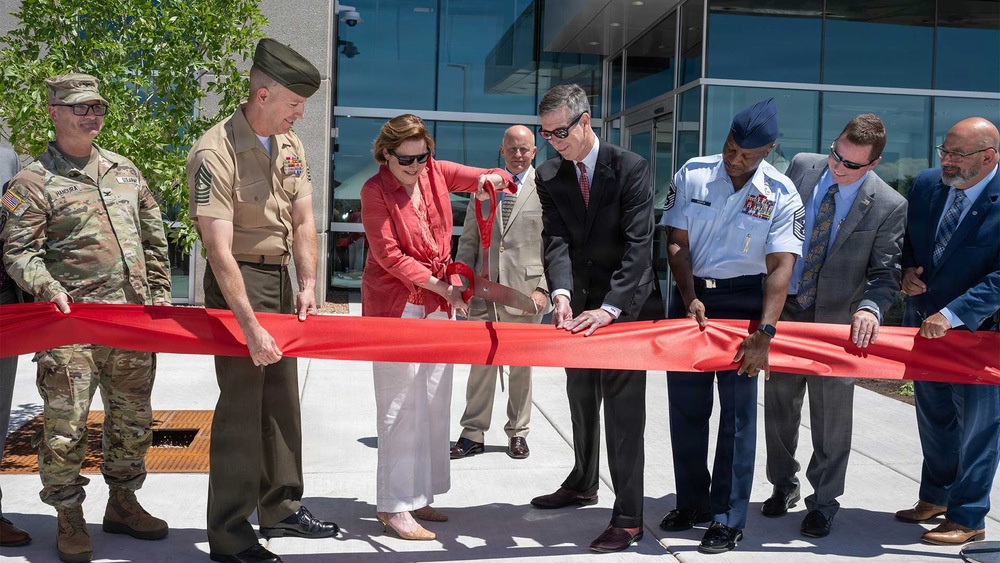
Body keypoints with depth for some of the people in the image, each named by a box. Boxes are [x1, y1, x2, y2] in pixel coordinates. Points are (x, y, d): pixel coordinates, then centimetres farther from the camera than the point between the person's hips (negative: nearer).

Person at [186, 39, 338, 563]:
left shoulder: (290, 144, 5)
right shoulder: (214, 153, -20)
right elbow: (220, 251, -25)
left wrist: (308, 283, -3)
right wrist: (250, 327, -27)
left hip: (280, 279, 8)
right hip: (238, 282, -8)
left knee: (283, 398, 14)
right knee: (241, 405, -6)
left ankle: (281, 508, 29)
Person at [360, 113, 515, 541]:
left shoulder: (436, 172, 5)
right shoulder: (375, 190, -10)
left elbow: (497, 180, 12)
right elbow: (388, 255, -14)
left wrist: (492, 179, -13)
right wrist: (441, 286, -15)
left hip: (439, 304, 6)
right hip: (396, 305, -6)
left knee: (434, 405, 9)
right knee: (401, 408, -5)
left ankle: (418, 495, 21)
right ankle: (393, 507, 4)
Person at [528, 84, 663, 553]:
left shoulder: (630, 168, -13)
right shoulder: (549, 177, 0)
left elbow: (638, 244, -20)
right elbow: (555, 241, -9)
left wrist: (609, 308, -28)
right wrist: (562, 294, -28)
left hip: (628, 304, -5)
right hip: (579, 305, 6)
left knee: (623, 408, -6)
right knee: (580, 397, 20)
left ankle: (628, 516, 2)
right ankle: (582, 483, 41)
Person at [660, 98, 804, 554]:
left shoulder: (781, 194, -9)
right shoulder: (692, 174, -4)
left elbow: (781, 266, -16)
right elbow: (676, 242, -2)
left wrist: (764, 332, -25)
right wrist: (690, 298, -13)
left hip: (743, 301, -2)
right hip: (691, 298, 3)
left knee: (737, 412, 0)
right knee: (686, 407, 9)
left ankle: (729, 520, 11)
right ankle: (691, 503, 26)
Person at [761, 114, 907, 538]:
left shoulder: (889, 206, -10)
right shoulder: (802, 167, -2)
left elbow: (885, 271, -8)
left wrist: (870, 307, -28)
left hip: (837, 317, -3)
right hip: (784, 307, 3)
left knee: (831, 415, 4)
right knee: (779, 403, 14)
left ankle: (823, 503, 21)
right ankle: (783, 485, 33)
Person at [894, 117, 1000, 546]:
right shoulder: (926, 184, -2)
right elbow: (907, 239, 13)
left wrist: (952, 314, -30)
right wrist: (906, 270, -7)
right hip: (924, 324, 6)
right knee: (933, 417, 20)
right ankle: (936, 498, 38)